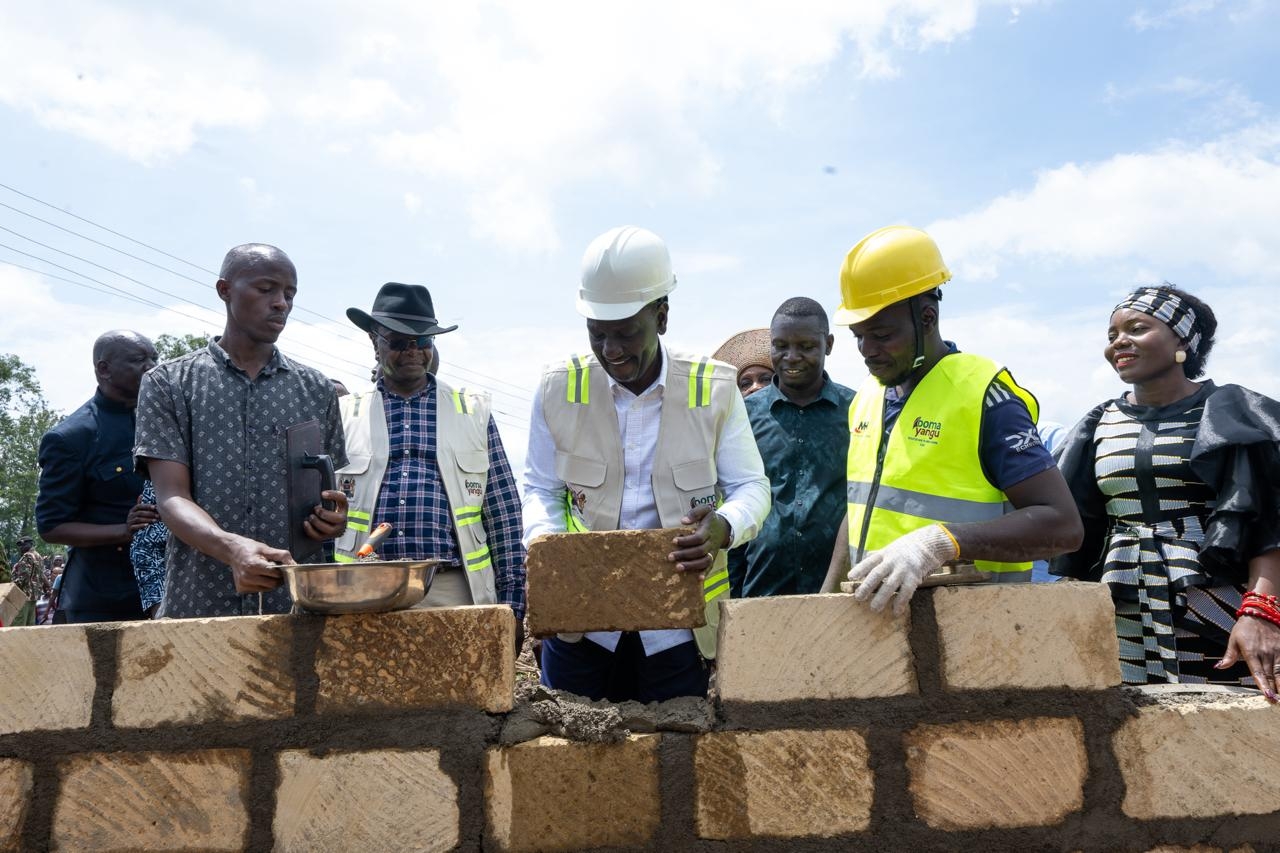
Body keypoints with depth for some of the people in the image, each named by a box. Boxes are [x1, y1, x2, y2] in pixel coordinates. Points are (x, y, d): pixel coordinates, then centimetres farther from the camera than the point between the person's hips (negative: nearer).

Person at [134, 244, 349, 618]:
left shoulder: (316, 390, 9)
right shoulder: (168, 384, 3)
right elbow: (172, 496, -6)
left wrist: (333, 518, -10)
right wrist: (230, 547, -25)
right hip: (199, 603, -2)